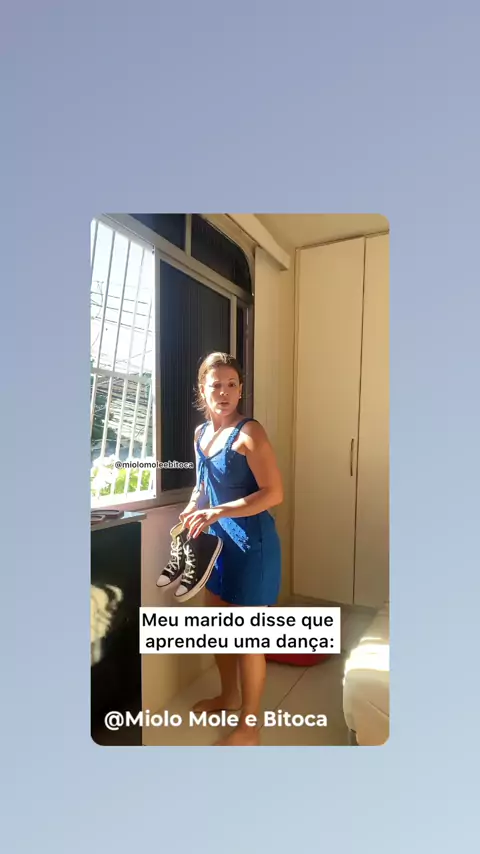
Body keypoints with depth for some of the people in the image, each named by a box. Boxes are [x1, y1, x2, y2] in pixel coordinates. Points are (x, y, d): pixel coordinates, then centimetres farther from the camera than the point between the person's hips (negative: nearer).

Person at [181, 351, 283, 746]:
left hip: (252, 545, -8)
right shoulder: (201, 433, 5)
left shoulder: (249, 432, -18)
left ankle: (249, 726, 30)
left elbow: (274, 493, -23)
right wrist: (192, 510, 1)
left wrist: (217, 512, -26)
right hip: (219, 541, 8)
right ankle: (229, 695, 48)